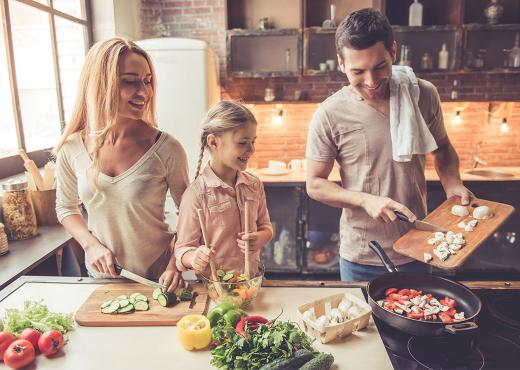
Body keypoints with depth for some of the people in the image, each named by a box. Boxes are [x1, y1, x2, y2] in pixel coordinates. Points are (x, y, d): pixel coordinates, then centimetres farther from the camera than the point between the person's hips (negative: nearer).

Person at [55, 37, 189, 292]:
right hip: (101, 274, 3)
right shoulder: (72, 149, -10)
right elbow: (66, 207, 5)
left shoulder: (166, 149, -19)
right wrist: (91, 244, -10)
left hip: (156, 276, -3)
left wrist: (176, 264, -20)